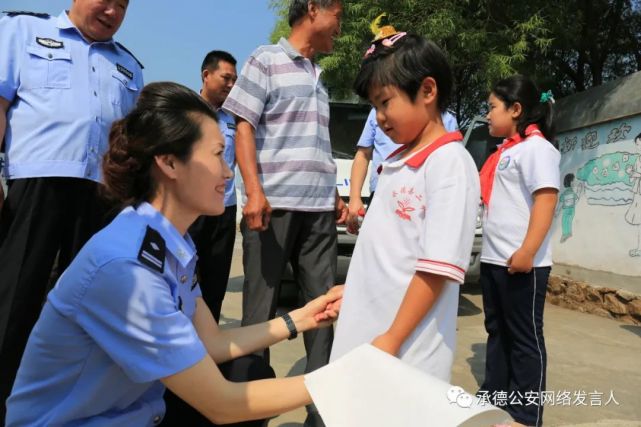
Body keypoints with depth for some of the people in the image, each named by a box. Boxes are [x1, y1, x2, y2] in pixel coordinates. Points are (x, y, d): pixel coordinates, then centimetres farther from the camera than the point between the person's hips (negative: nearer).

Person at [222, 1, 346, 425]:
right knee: (261, 307, 2)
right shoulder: (266, 60, 4)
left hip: (320, 209, 6)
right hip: (274, 205, -6)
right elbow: (244, 128, -5)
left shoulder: (320, 76, 21)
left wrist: (335, 196, 17)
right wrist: (255, 192, -16)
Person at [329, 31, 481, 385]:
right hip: (364, 332, 7)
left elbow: (439, 266, -18)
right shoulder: (396, 162, 11)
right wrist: (349, 292, 11)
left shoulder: (449, 162, -13)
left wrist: (392, 340, -18)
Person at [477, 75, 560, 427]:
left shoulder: (536, 147, -10)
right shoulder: (505, 152, 17)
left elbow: (545, 200, -19)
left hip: (521, 262, -9)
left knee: (525, 340, 2)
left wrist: (527, 252, -24)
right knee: (496, 333, 16)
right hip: (492, 259, 9)